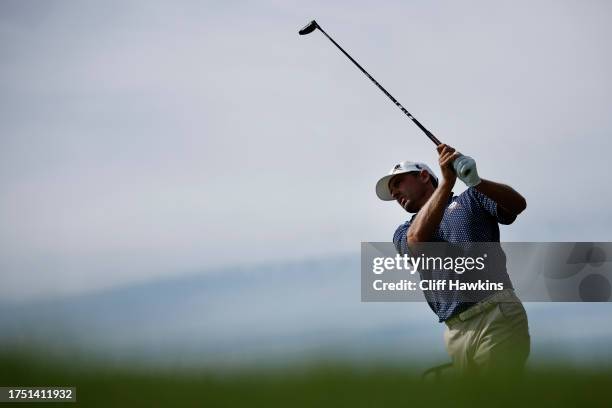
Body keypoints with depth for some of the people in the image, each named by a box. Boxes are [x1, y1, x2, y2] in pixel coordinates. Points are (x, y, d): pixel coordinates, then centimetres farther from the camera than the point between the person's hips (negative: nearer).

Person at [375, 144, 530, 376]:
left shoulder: (470, 199, 16)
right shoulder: (404, 233, 22)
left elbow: (518, 204, -1)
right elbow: (417, 238, -3)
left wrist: (475, 181, -18)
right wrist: (447, 181, -8)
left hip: (497, 316, -3)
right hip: (456, 333, 3)